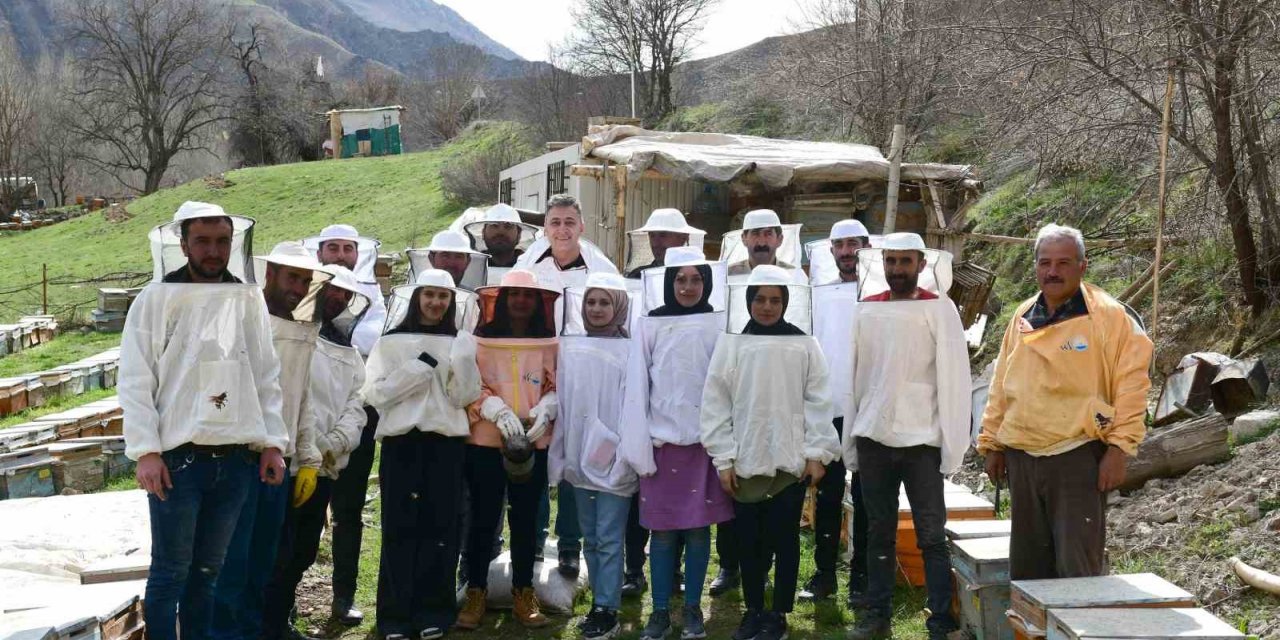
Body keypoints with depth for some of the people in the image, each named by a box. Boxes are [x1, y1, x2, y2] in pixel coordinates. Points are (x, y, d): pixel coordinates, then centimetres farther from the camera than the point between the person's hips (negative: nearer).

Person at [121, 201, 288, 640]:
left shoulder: (249, 299, 7)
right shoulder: (156, 299, -2)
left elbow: (266, 377, 10)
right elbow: (135, 382, -5)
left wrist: (273, 442, 4)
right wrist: (146, 451, -12)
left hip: (236, 459, 3)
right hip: (178, 458, -3)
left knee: (207, 569, 13)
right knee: (171, 571, 3)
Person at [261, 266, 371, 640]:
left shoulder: (351, 354, 18)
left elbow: (355, 406, 8)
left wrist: (335, 443, -11)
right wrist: (314, 448, -17)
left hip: (325, 468, 7)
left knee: (303, 553, 16)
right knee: (278, 554, -6)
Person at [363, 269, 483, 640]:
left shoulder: (461, 343, 9)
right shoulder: (391, 341, 7)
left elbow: (464, 397, 0)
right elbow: (374, 394, -3)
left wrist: (462, 359, -15)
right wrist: (419, 368, -11)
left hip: (446, 442, 1)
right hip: (401, 441, -1)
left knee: (440, 526, 1)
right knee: (399, 527, 0)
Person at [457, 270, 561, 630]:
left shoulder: (550, 345, 4)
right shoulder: (481, 340, -1)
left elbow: (558, 386, 5)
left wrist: (544, 410, -15)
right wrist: (498, 411, -21)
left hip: (534, 443, 2)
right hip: (486, 440, -2)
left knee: (525, 518, 10)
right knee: (483, 518, 4)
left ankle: (524, 594, 20)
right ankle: (476, 593, 14)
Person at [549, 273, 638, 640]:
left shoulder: (629, 350, -8)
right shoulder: (570, 348, 8)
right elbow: (563, 402, 9)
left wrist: (624, 453, -15)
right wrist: (559, 455, 7)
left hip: (613, 459, -5)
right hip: (579, 457, 6)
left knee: (609, 538, -2)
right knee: (590, 538, 13)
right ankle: (600, 603, 24)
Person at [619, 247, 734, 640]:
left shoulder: (719, 325, 0)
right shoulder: (650, 326, -1)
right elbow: (637, 388, -1)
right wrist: (638, 449, -6)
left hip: (705, 442, 0)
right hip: (663, 441, 0)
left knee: (698, 530, 7)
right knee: (663, 531, 5)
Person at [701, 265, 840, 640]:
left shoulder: (804, 345, 2)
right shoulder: (731, 344, 2)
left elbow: (818, 401, 2)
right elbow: (715, 403, 1)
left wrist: (817, 454, -3)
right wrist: (723, 458, -3)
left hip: (791, 460, 0)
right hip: (745, 461, 1)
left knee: (785, 540, 7)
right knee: (748, 541, 8)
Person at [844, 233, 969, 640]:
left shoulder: (939, 308, -2)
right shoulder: (865, 309, 7)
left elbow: (953, 378, -4)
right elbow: (854, 376, 9)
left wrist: (952, 445, -9)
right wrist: (850, 442, 7)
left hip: (920, 439, -3)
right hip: (873, 437, 3)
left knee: (931, 536, 1)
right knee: (879, 532, 11)